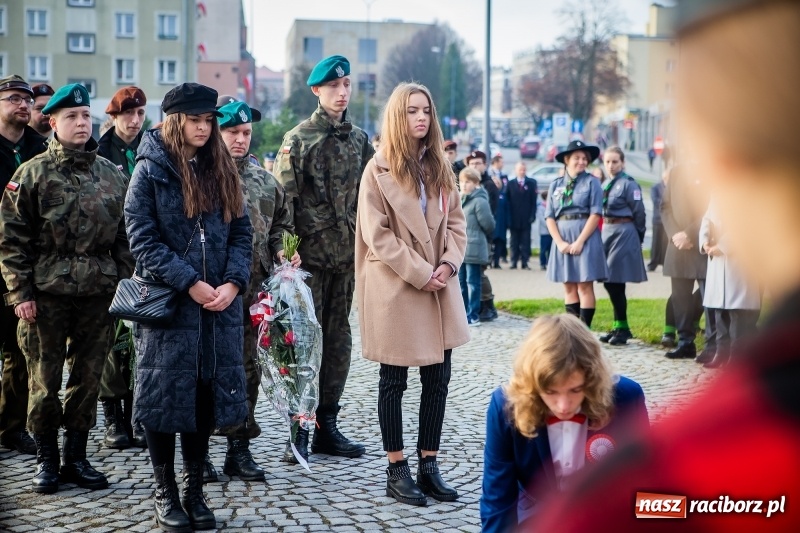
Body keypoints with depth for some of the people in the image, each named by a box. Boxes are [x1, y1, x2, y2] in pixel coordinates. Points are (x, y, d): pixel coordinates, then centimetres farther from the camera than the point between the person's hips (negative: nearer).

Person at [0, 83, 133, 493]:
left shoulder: (113, 176, 9)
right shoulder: (33, 174, -1)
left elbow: (125, 236, 13)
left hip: (99, 294, 3)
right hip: (46, 294, -3)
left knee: (88, 379, 9)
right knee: (45, 380, 4)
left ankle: (76, 456, 21)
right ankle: (46, 458, 18)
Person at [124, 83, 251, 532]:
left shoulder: (222, 170, 10)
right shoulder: (151, 170, -3)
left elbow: (242, 233, 7)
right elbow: (143, 239, -10)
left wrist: (232, 282, -10)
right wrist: (189, 283, -17)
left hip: (220, 304, 4)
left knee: (207, 395, 8)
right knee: (165, 394, 3)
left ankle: (195, 490, 19)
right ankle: (165, 492, 16)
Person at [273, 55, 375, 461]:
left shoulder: (360, 140, 11)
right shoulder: (298, 139, -3)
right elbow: (283, 198, -8)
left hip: (347, 255, 5)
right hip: (310, 254, -5)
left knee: (339, 339, 8)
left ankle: (327, 426, 17)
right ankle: (298, 428, 6)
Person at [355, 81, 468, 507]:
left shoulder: (440, 167, 11)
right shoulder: (378, 170, -6)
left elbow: (456, 222, 11)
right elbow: (377, 234, -12)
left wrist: (449, 263, -7)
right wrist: (420, 274, -15)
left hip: (440, 290, 6)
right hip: (395, 289, -5)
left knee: (437, 379, 6)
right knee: (394, 381, 4)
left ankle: (428, 465, 16)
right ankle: (397, 471, 12)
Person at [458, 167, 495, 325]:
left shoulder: (479, 201, -13)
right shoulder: (460, 200, 15)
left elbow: (489, 225, -11)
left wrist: (481, 237, 5)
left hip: (473, 250, -9)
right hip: (460, 249, 9)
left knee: (472, 283, -3)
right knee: (461, 282, 13)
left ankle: (473, 316, 2)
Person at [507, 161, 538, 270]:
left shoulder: (531, 183, 5)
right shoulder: (510, 183, 6)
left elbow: (533, 201, 1)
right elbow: (508, 201, 3)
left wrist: (532, 215, -8)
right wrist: (509, 217, -4)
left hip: (526, 218, -1)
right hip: (514, 218, 1)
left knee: (525, 241, 0)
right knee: (514, 241, 4)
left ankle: (525, 262, 1)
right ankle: (514, 262, 8)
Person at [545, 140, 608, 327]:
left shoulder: (591, 183, 0)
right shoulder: (556, 185, 9)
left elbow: (595, 215, -7)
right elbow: (550, 217, 5)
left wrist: (579, 241, -14)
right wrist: (560, 242, -8)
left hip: (585, 237, -4)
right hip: (562, 239, 4)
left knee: (584, 285, -4)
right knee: (568, 285, 6)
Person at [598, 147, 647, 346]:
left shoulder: (629, 184, -9)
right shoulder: (605, 185, 14)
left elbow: (639, 213, -7)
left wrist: (638, 238, -2)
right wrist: (603, 231, 11)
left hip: (623, 234, -8)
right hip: (607, 232, 8)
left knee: (614, 282, -8)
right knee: (609, 283, 8)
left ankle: (622, 328, 1)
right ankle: (619, 327, 17)